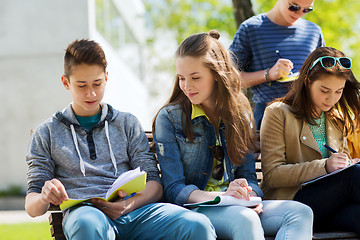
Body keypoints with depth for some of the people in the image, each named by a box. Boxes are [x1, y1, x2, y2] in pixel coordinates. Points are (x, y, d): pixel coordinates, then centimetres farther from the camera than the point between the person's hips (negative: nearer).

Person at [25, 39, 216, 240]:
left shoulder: (127, 124, 24)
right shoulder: (47, 134, 20)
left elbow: (154, 185, 14)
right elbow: (32, 207, 15)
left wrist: (130, 204, -11)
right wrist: (44, 198, -12)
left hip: (136, 210, 2)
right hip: (83, 212, -2)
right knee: (88, 224, -43)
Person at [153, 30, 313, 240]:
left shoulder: (240, 116, 13)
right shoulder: (169, 118, 0)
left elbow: (248, 176, 13)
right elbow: (174, 190, -8)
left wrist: (249, 196, -13)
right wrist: (219, 197, -25)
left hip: (236, 206, 5)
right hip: (193, 208, -5)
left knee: (301, 212, -25)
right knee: (244, 220, -39)